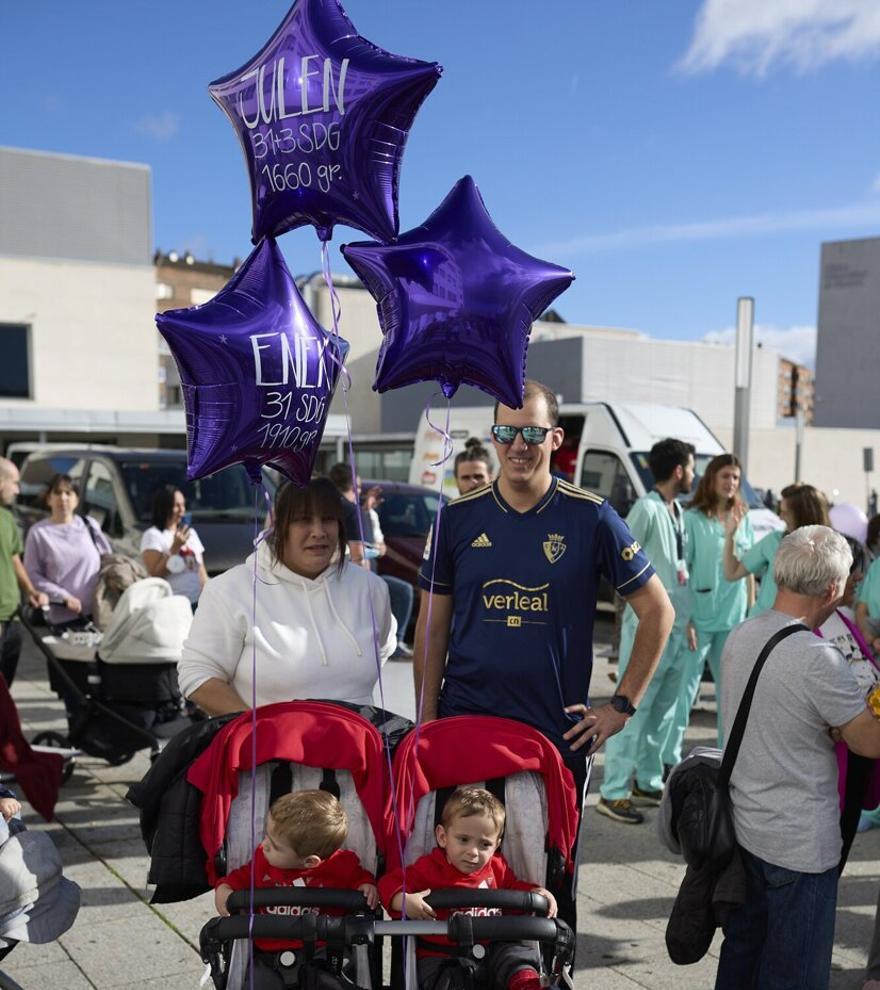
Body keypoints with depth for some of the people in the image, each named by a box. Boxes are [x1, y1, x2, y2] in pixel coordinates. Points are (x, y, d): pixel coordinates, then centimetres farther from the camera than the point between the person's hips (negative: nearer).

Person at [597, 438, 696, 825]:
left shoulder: (677, 511, 15)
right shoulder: (647, 508, -12)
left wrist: (688, 617, 16)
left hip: (676, 626, 9)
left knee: (663, 709, 15)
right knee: (633, 709, -6)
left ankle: (647, 782, 26)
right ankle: (613, 793, -1)